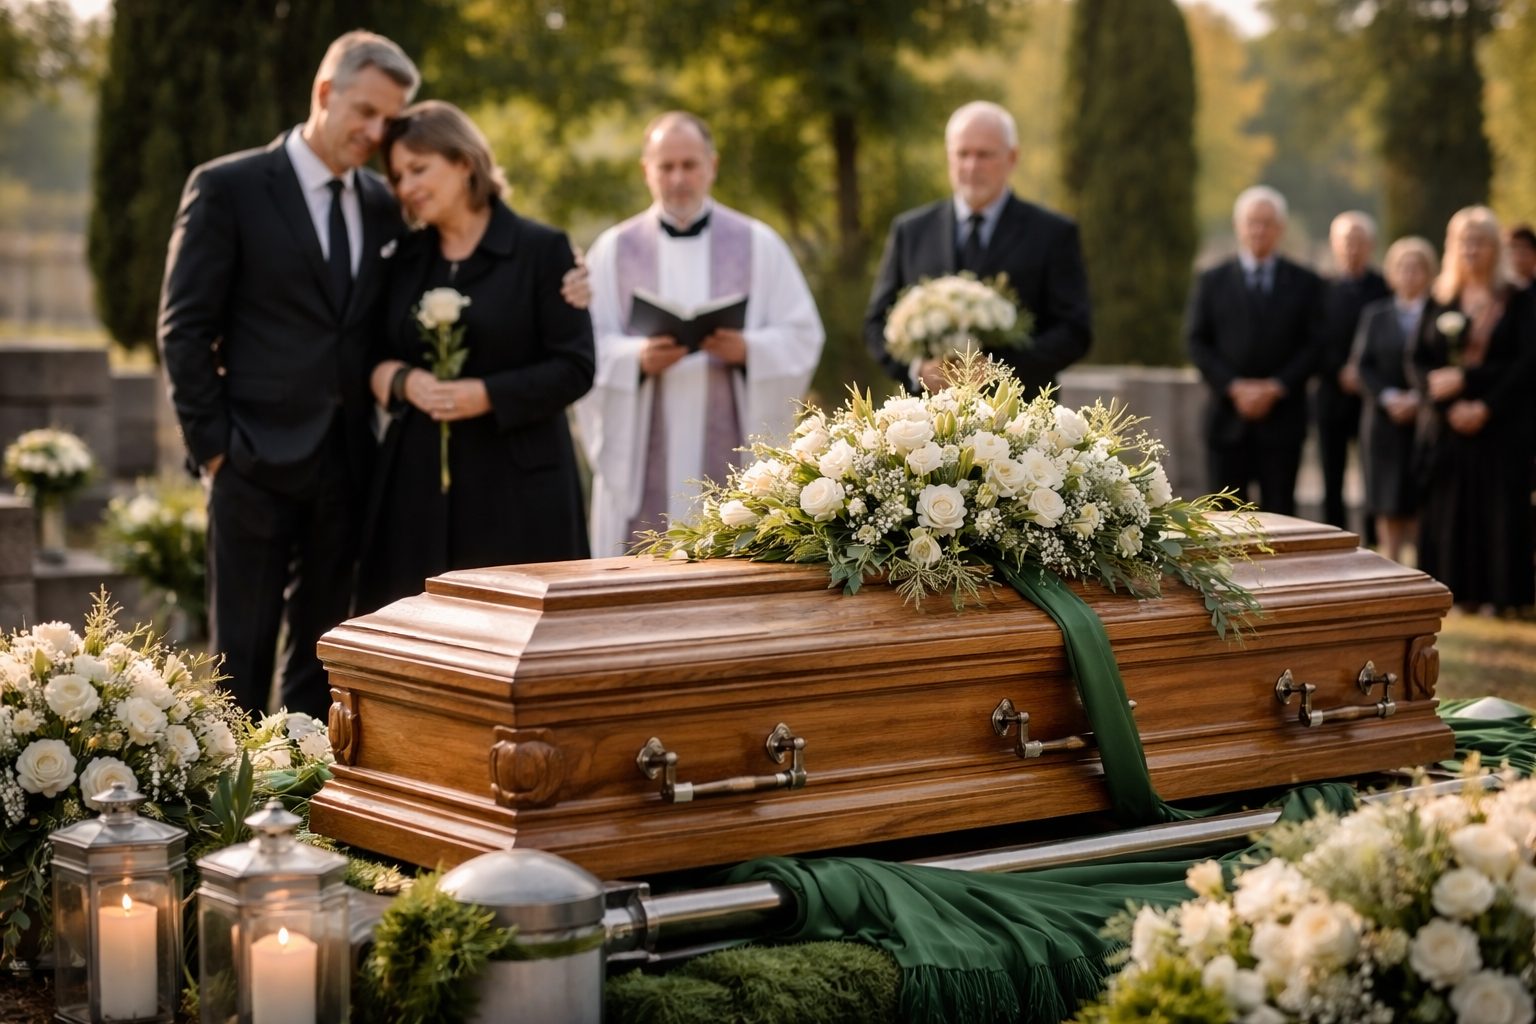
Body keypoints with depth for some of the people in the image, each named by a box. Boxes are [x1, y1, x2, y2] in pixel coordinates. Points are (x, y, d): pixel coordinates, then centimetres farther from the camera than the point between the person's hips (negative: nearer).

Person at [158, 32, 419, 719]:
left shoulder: (382, 205, 11)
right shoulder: (227, 188, -4)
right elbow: (184, 329, -5)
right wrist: (213, 444, -9)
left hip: (346, 462, 5)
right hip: (257, 457, -5)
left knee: (321, 653, 11)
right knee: (242, 654, 1)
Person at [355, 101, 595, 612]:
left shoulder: (542, 250, -2)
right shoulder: (404, 259, 12)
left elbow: (575, 367, -6)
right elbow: (376, 356, 16)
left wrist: (488, 395, -17)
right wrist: (400, 379, -7)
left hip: (516, 484, -4)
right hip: (419, 482, 4)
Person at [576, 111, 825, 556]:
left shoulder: (758, 243, 9)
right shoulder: (615, 249, 10)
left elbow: (802, 336, 4)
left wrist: (747, 349, -15)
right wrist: (638, 357, -17)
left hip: (732, 457, 0)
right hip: (643, 463, 0)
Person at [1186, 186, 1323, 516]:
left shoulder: (1304, 283, 8)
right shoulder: (1211, 282, 9)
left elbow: (1314, 344, 2)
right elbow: (1197, 343, 3)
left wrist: (1276, 387, -10)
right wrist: (1233, 387, -10)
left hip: (1282, 416, 0)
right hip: (1228, 415, 1)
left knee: (1279, 512, -1)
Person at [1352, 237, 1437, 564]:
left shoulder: (1441, 314, 1)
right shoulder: (1375, 315, 11)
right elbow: (1362, 365, 6)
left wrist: (1417, 398, -15)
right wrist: (1389, 397, -9)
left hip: (1427, 419, -2)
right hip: (1385, 420, 2)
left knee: (1425, 502, -5)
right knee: (1388, 504, 2)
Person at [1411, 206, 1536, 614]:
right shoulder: (1441, 300, 10)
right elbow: (1420, 361, 4)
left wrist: (1486, 406, -16)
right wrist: (1447, 400, -12)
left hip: (1500, 423, -2)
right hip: (1447, 424, 3)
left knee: (1499, 505, -4)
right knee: (1450, 506, 0)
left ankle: (1499, 593, 1)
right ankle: (1461, 591, 7)